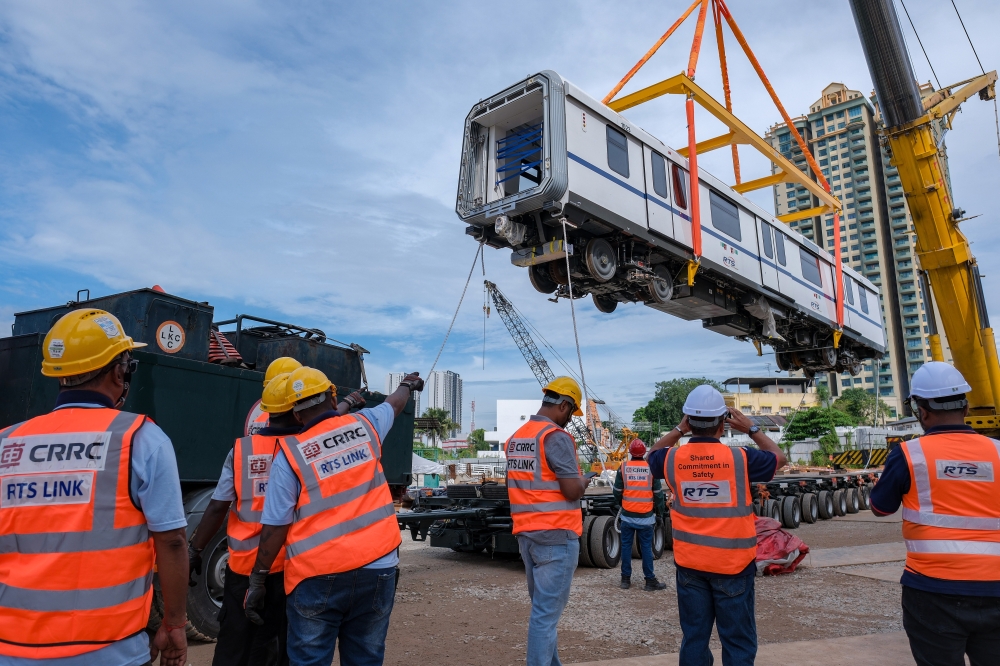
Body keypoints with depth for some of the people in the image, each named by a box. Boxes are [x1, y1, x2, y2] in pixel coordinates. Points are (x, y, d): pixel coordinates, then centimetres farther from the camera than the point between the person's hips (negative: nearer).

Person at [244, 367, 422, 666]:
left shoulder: (290, 453, -5)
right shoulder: (364, 425, 4)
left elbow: (276, 526, -6)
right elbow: (393, 404, 27)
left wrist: (257, 580, 4)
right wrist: (408, 384, 47)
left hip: (318, 576, -2)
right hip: (376, 568, 3)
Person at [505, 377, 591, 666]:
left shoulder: (515, 438, 11)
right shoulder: (556, 437, -15)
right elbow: (572, 491, -18)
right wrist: (583, 481, 5)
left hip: (526, 534, 8)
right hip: (556, 535, -8)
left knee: (543, 606, 19)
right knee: (546, 611, -2)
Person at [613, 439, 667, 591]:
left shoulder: (623, 468, -5)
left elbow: (617, 492, 1)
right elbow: (658, 493, -2)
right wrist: (659, 512, 13)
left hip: (627, 516, 1)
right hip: (646, 517, -1)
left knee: (626, 546, 9)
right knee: (646, 548, 6)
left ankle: (626, 579, 15)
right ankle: (650, 581, 11)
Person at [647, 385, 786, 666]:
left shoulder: (673, 459, -6)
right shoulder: (740, 458, -13)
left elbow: (653, 455, 18)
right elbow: (778, 457, 6)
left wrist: (679, 430, 13)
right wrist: (752, 429, 13)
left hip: (689, 563, 3)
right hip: (732, 563, -3)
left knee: (694, 637, 12)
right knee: (738, 640, 8)